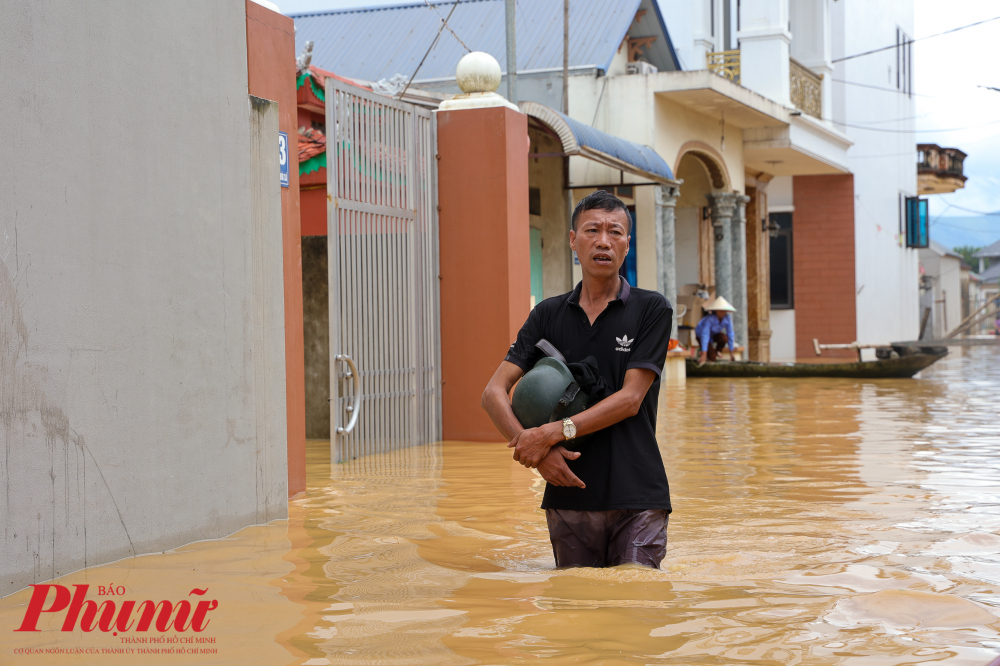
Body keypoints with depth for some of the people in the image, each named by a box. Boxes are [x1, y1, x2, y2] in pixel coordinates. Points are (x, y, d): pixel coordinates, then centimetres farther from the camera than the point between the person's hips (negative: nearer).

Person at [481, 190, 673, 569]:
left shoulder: (651, 309, 0)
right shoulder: (548, 314, 9)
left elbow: (630, 398, -9)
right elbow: (494, 392, 2)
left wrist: (555, 432, -17)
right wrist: (534, 448, -14)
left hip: (636, 496, -3)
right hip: (569, 494, 3)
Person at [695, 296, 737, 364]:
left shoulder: (727, 318, -24)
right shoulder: (709, 318, -37)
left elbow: (730, 334, -16)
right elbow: (705, 335, -42)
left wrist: (731, 353, -12)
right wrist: (704, 355, -48)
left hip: (714, 334, 5)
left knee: (724, 338, -30)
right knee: (712, 358, -21)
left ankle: (717, 351, 0)